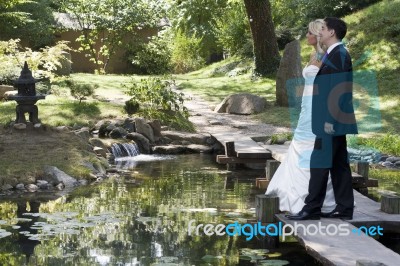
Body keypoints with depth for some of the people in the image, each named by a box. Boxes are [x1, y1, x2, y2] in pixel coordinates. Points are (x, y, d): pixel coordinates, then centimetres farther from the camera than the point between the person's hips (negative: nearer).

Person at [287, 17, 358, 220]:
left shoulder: (339, 54, -14)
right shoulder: (333, 54, 16)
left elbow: (340, 89, -20)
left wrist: (330, 119, -21)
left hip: (332, 120, -10)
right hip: (332, 120, 10)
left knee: (320, 162, -7)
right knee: (338, 164, 10)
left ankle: (312, 208, -3)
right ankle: (344, 208, 13)